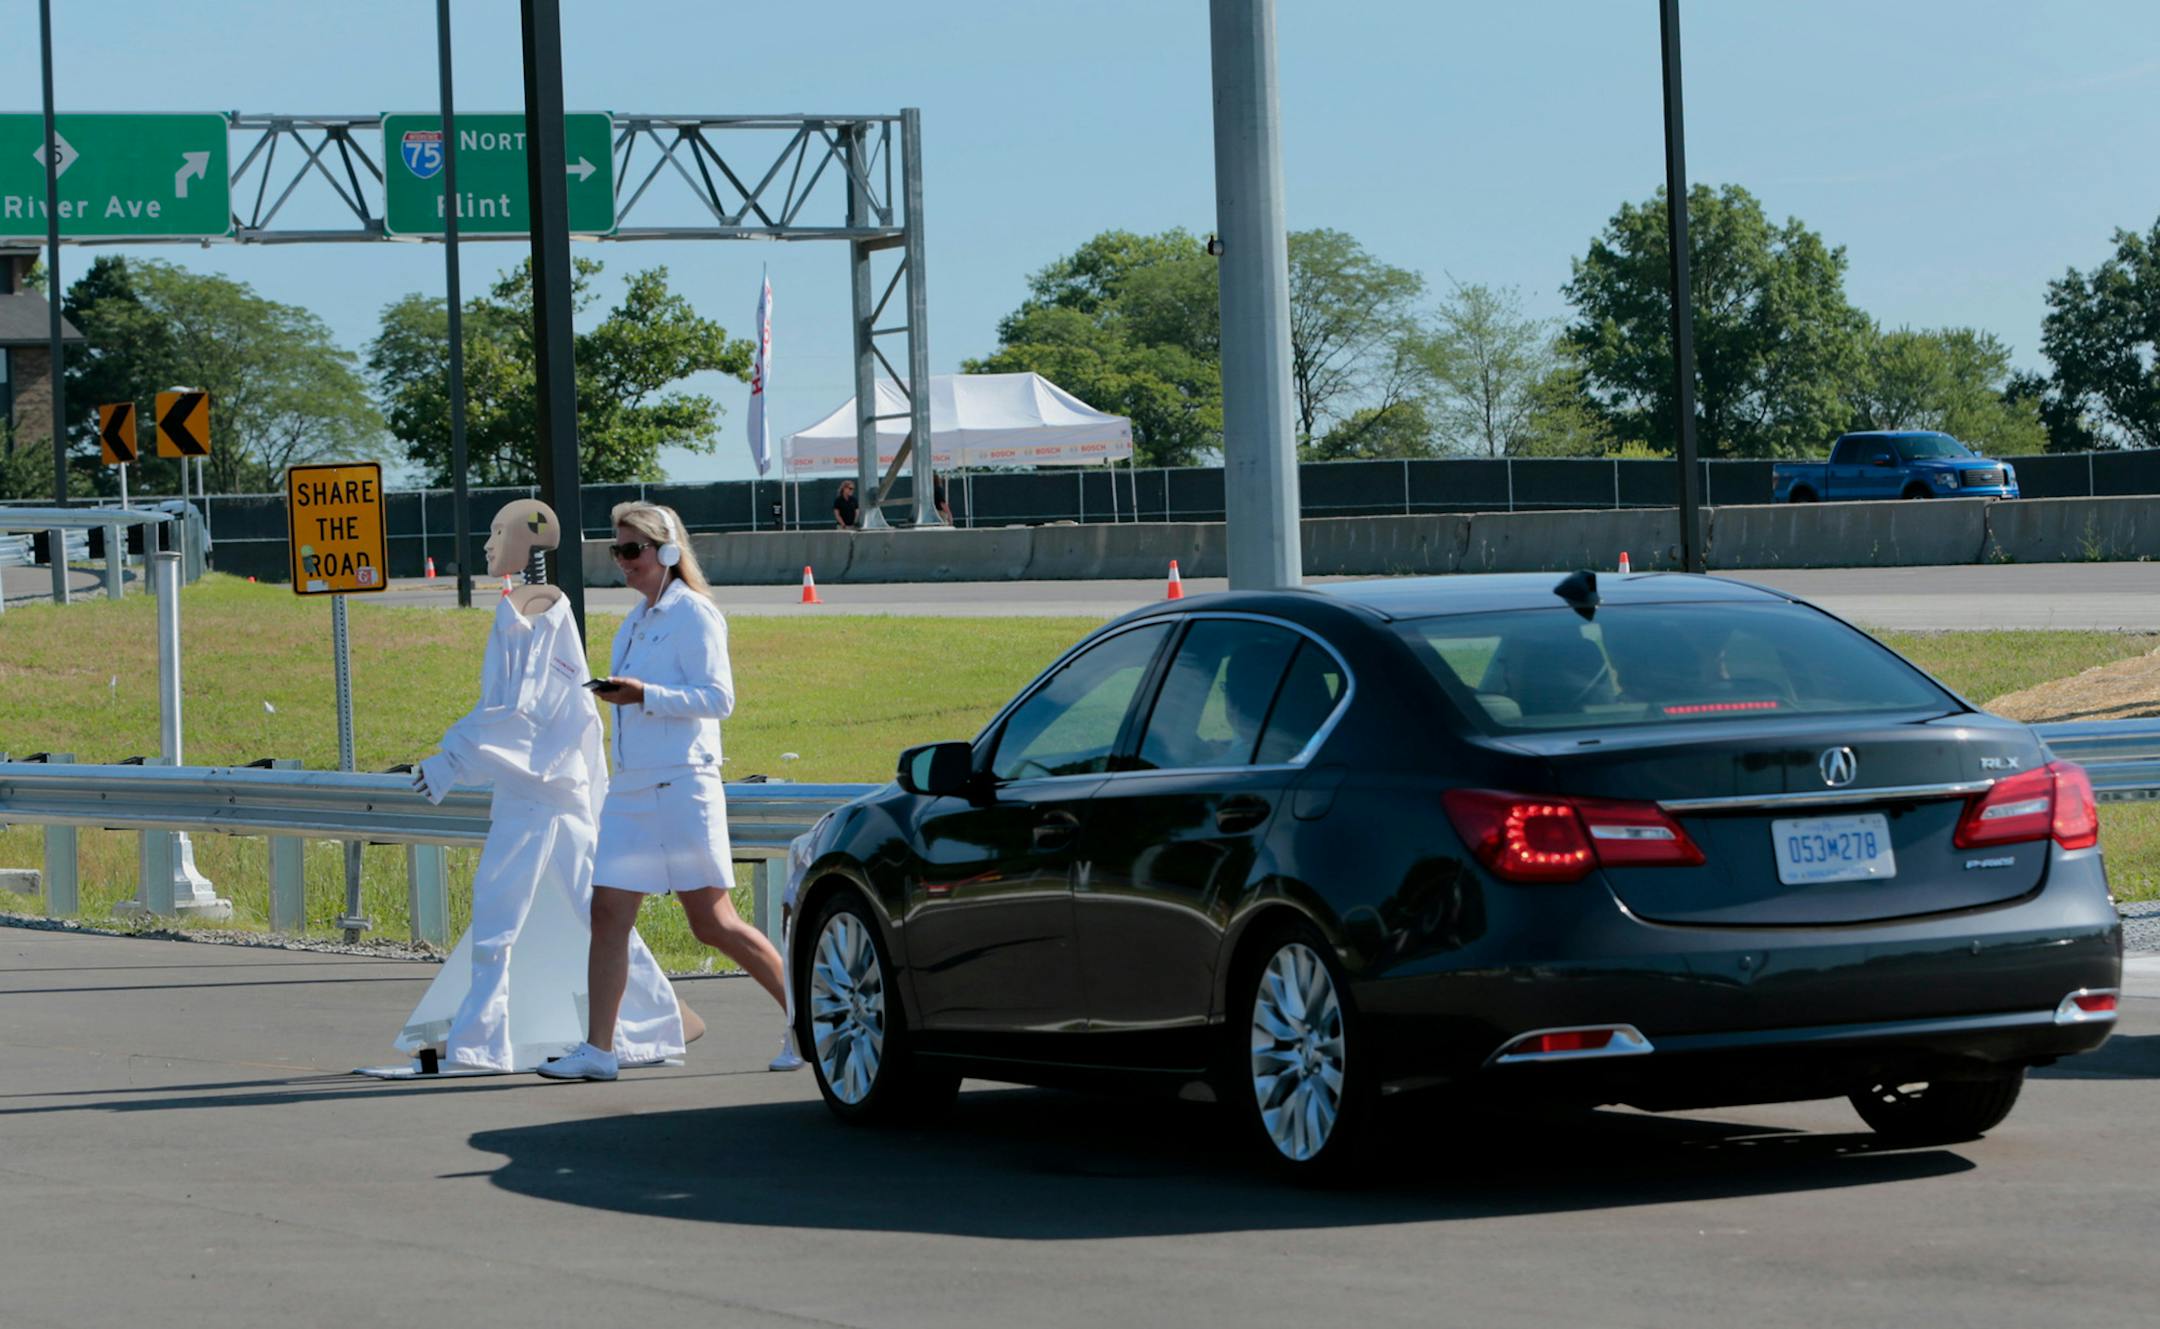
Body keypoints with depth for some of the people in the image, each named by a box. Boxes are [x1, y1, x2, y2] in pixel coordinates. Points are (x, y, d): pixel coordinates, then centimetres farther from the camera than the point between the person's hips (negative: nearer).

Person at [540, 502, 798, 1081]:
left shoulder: (694, 615, -8)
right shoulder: (634, 624, 17)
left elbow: (718, 699, -15)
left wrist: (644, 695, -23)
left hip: (683, 784, -8)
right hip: (631, 787, 8)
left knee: (712, 923, -5)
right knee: (608, 914, -1)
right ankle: (597, 1049, -2)